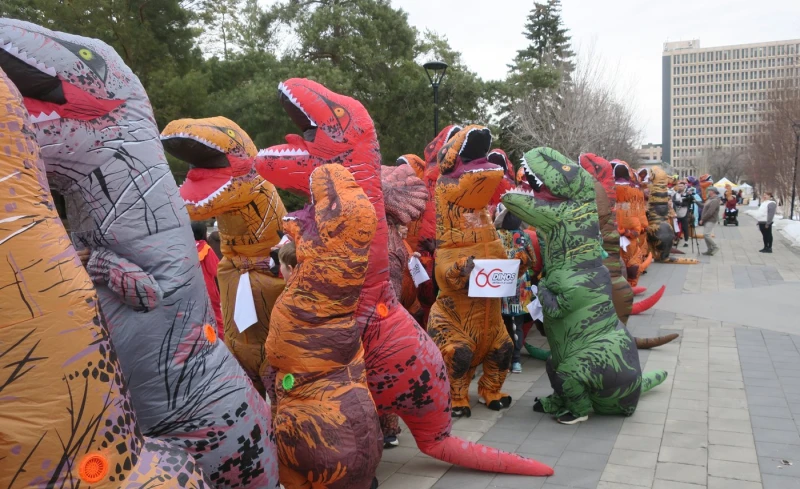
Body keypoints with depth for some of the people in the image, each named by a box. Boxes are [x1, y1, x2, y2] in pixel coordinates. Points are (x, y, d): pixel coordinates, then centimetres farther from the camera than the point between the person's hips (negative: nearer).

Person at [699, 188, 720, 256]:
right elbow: (705, 208, 22)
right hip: (707, 220, 10)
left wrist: (702, 219, -17)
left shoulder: (715, 200, -17)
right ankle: (710, 250, 12)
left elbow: (710, 212, -22)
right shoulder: (710, 199, 16)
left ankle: (715, 247, -3)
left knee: (706, 234, -15)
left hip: (711, 220, -10)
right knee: (705, 235, 8)